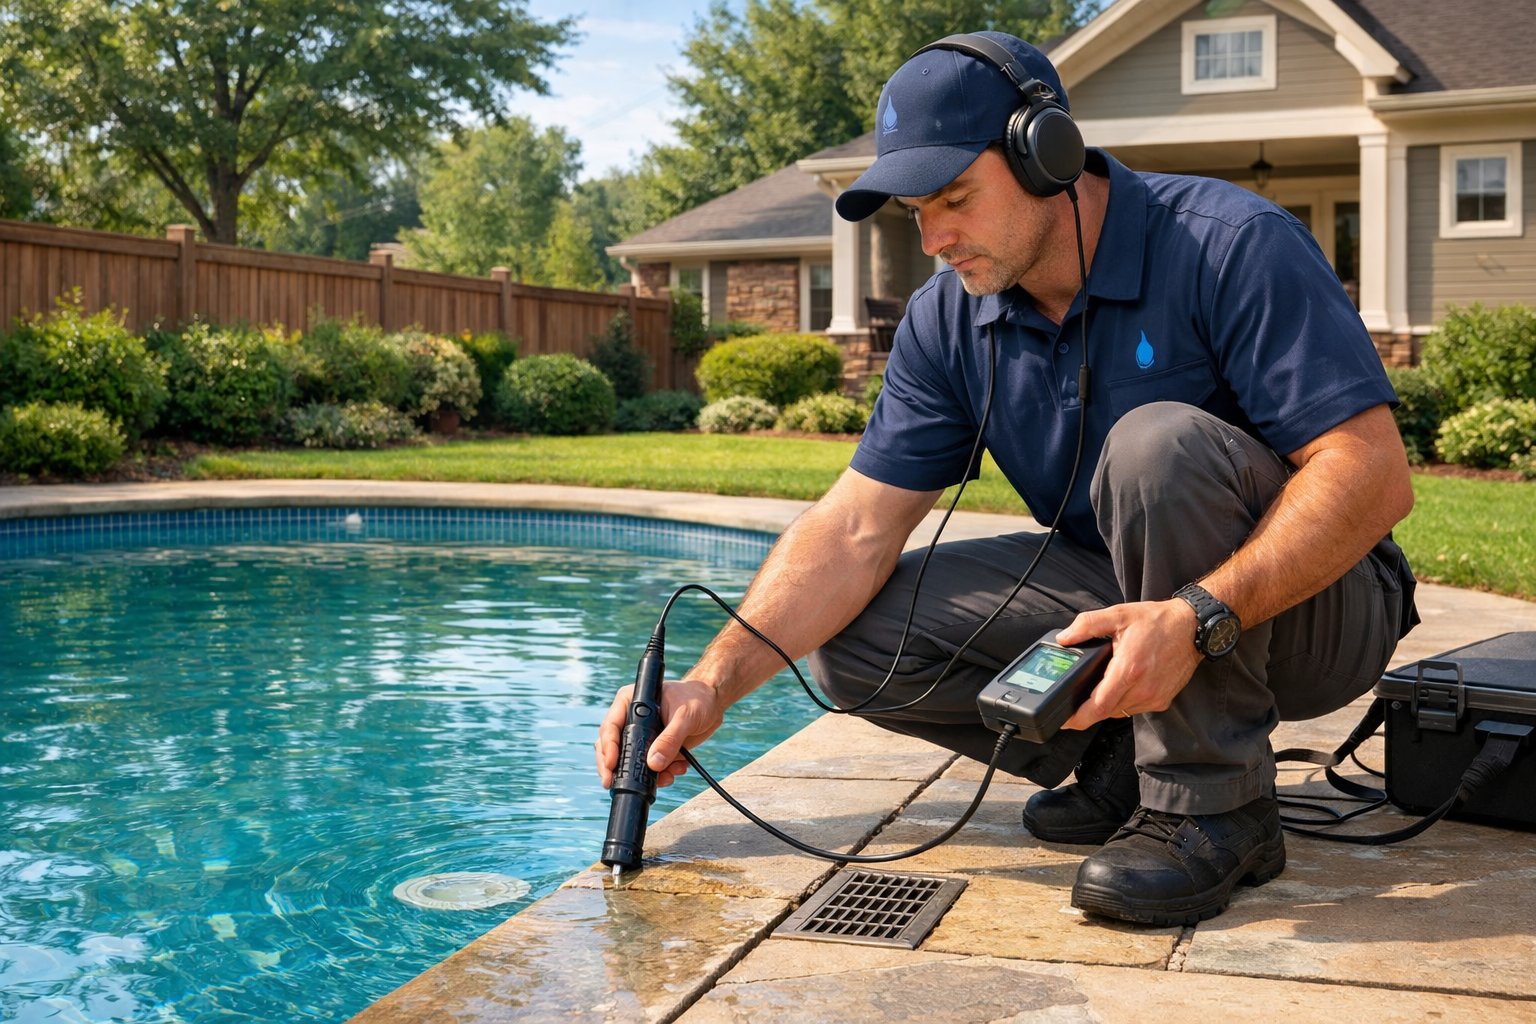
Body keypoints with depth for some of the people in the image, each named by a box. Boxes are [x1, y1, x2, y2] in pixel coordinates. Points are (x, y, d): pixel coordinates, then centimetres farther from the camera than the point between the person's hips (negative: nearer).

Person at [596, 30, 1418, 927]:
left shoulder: (1230, 246, -20)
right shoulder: (950, 318, -3)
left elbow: (1373, 478, -26)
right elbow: (855, 530, -8)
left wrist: (1198, 618, -39)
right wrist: (711, 686, -20)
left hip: (1305, 601, -5)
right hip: (1134, 596, 5)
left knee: (1161, 444, -35)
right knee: (854, 638, -11)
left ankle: (1214, 804, -20)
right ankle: (1124, 762, 0)